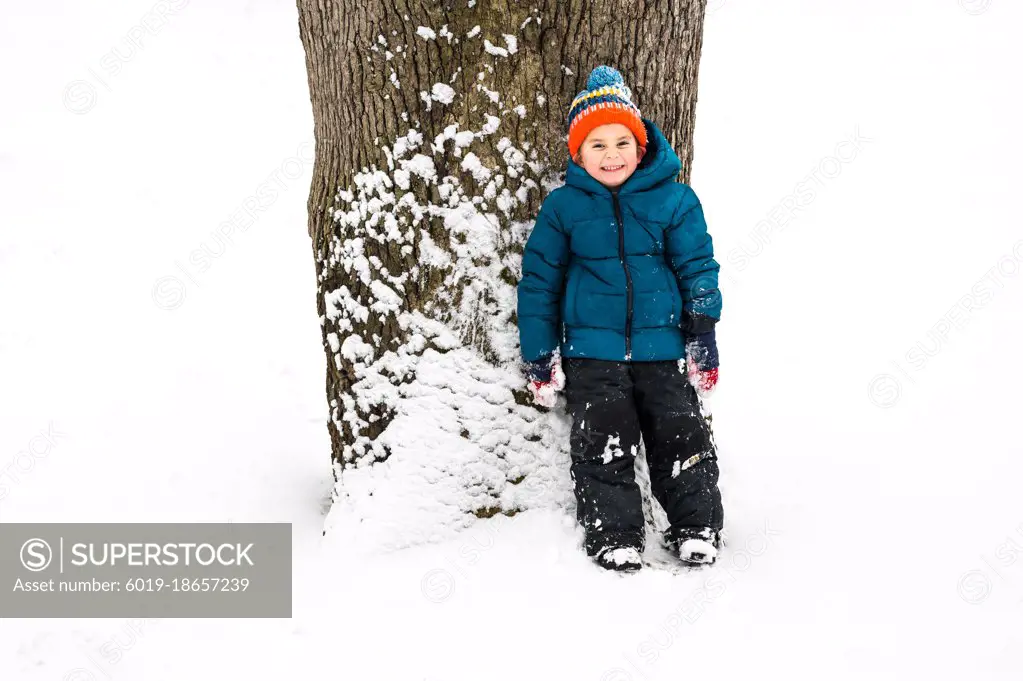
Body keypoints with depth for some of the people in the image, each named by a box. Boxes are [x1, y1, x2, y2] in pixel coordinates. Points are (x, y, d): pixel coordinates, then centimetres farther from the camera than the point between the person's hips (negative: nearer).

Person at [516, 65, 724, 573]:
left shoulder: (673, 200, 0)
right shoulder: (563, 206, 0)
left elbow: (698, 268, 5)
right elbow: (539, 280, 5)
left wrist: (703, 339, 0)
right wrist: (538, 354, 3)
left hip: (662, 346, 0)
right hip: (591, 350, 0)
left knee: (682, 436, 3)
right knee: (603, 445, -1)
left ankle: (696, 526, 17)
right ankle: (613, 535, 9)